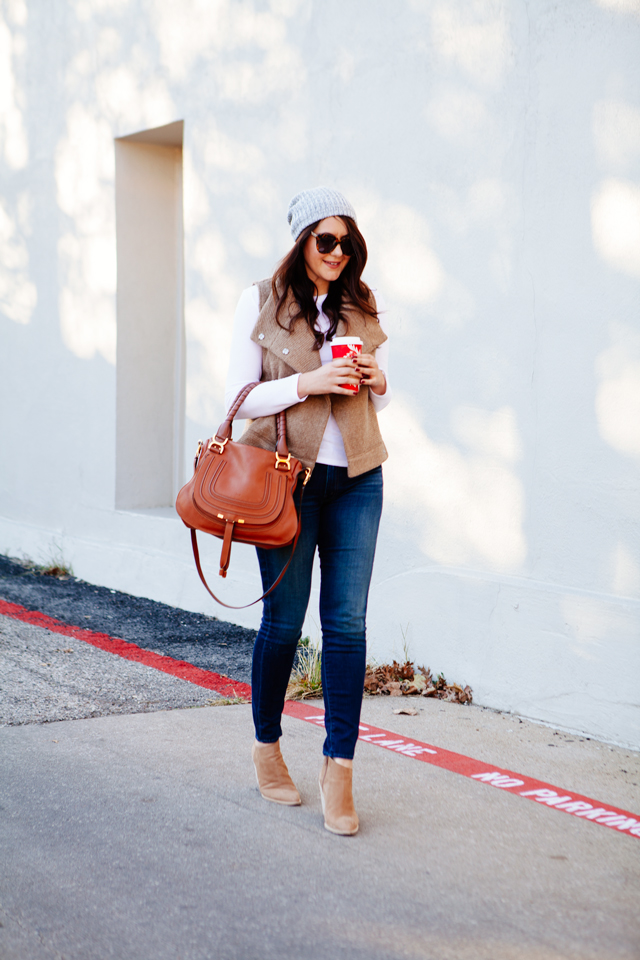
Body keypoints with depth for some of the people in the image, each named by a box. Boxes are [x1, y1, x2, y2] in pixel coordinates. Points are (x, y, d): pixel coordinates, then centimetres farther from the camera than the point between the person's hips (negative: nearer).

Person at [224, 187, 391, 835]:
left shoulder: (365, 307, 11)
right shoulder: (261, 303, 0)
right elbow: (238, 395, -4)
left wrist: (379, 382, -5)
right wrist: (309, 382, -17)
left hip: (357, 478, 3)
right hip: (286, 473, -3)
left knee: (347, 622, -2)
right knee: (283, 620, 4)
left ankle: (339, 768, 3)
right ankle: (267, 747, 26)